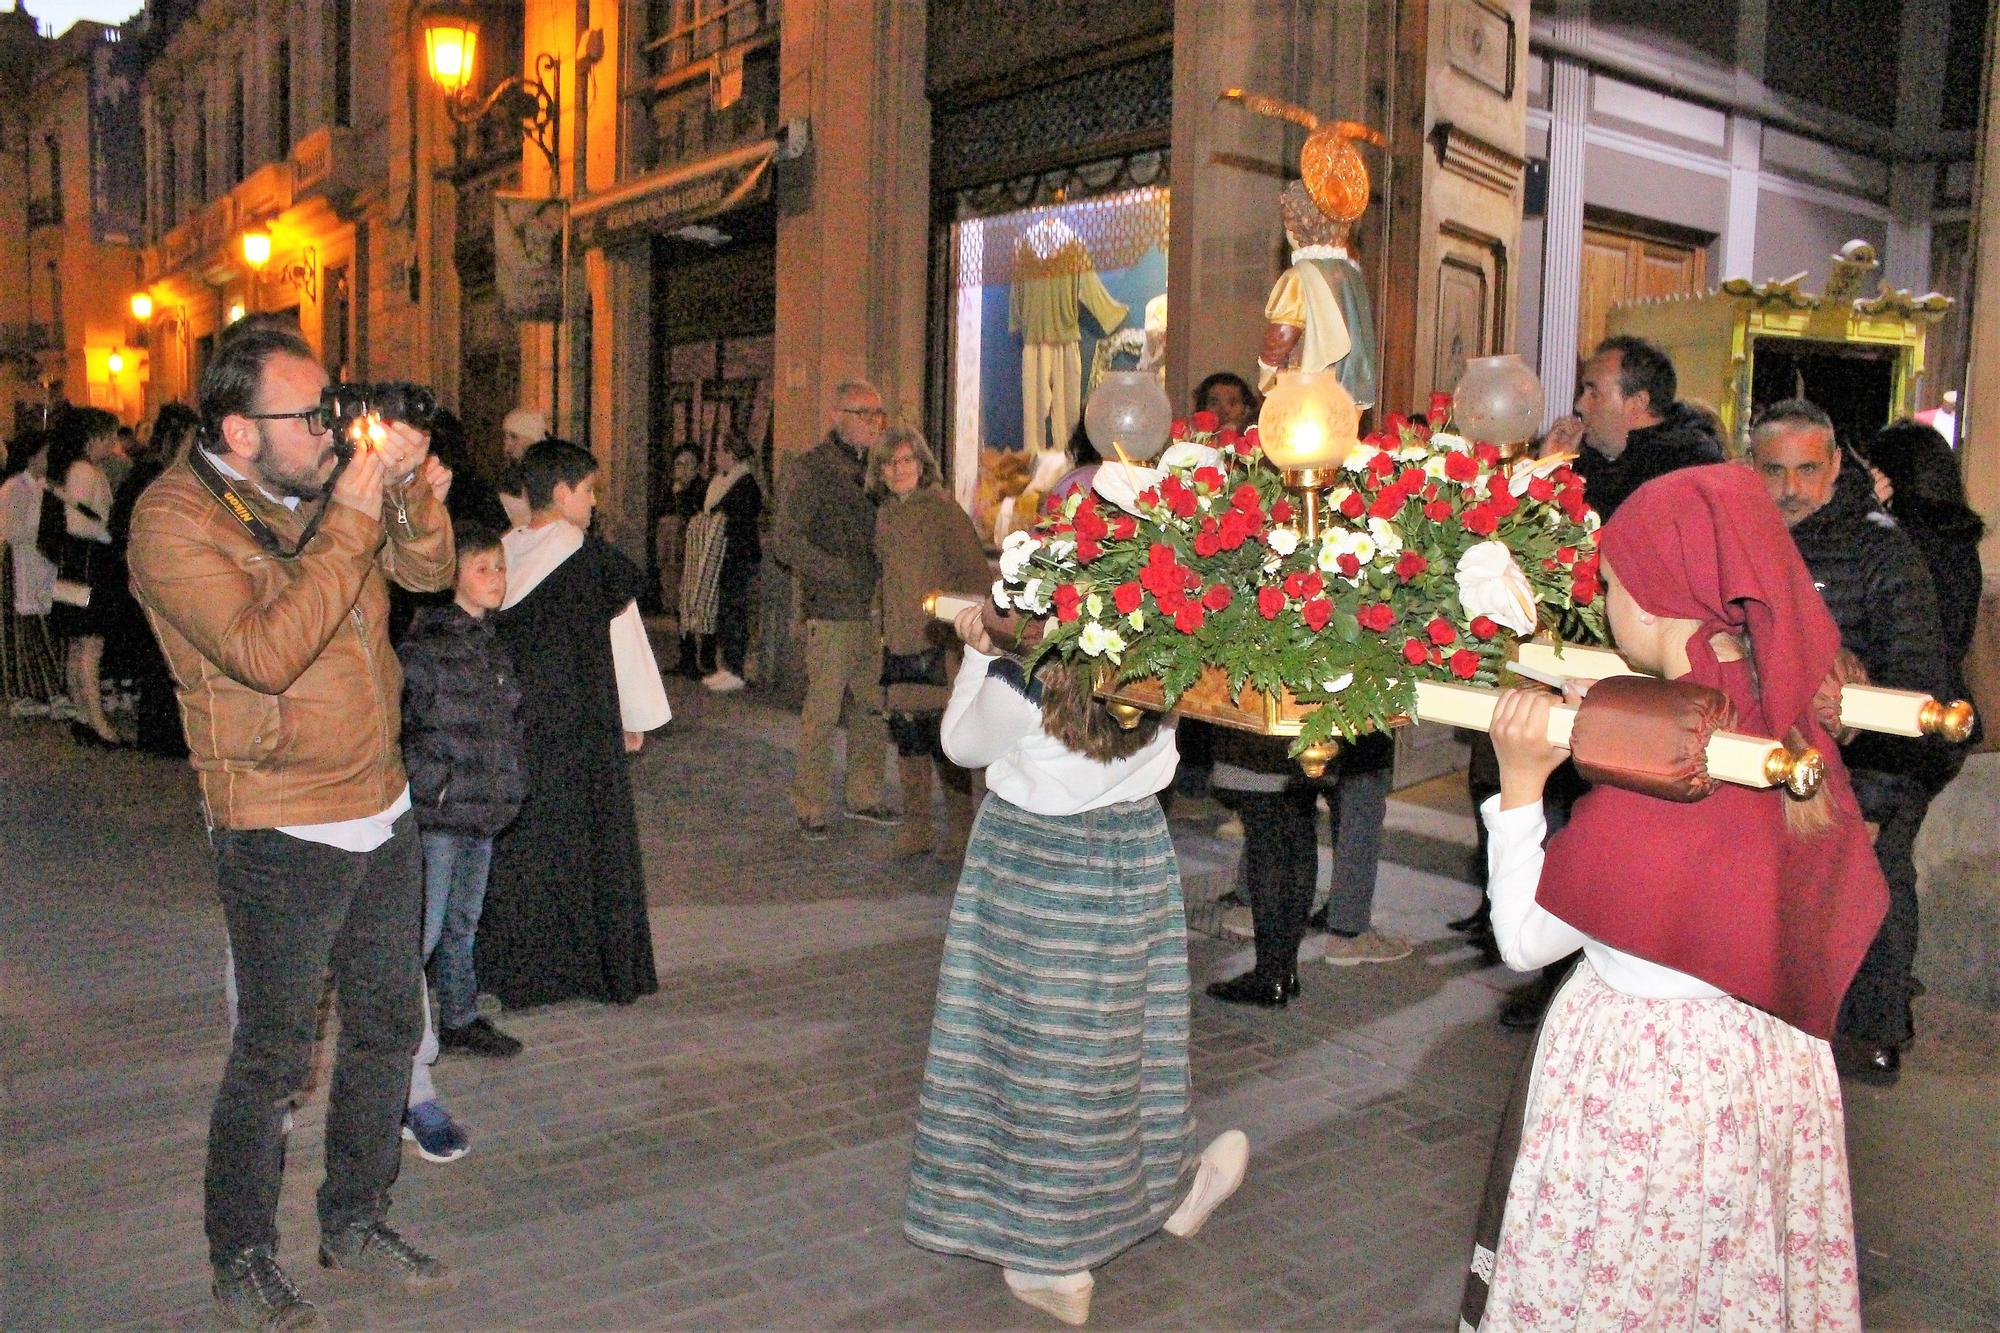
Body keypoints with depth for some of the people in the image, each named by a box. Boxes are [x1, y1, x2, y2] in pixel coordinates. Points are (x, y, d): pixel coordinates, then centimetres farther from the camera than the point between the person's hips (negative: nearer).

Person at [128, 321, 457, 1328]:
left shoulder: (326, 478, 4)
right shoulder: (175, 517, -15)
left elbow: (427, 570, 7)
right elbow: (267, 652, -27)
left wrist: (409, 487, -11)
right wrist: (350, 522, -25)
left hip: (382, 810, 7)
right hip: (281, 835, -7)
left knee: (387, 1024, 16)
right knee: (273, 1055, 5)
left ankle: (355, 1222, 34)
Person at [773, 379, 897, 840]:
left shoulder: (872, 468, 16)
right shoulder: (811, 468, -5)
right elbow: (789, 542, -11)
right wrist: (847, 575, -14)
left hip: (871, 611, 7)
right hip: (830, 612, -7)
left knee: (872, 708, 11)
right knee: (822, 712, -3)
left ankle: (864, 797, 23)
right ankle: (810, 808, 7)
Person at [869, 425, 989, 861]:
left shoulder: (943, 510, -6)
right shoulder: (885, 514, 13)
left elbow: (976, 574, -8)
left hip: (940, 642, -6)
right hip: (899, 642, 6)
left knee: (945, 738, -5)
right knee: (907, 737, 9)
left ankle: (959, 832, 7)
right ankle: (915, 828, 20)